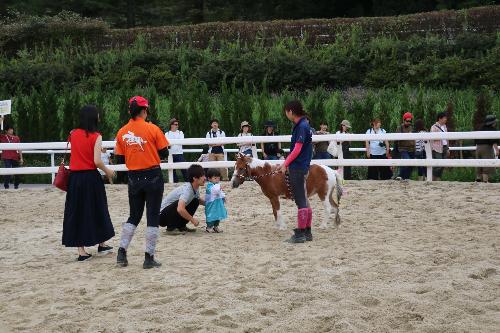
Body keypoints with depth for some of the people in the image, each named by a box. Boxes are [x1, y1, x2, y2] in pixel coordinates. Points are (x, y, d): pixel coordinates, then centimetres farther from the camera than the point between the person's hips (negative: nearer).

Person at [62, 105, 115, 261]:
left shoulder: (73, 134, 3)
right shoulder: (96, 136, -10)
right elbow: (97, 161, -15)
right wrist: (108, 172, 1)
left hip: (74, 177, 3)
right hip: (91, 177, -3)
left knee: (76, 212, 7)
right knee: (97, 210, 14)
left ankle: (81, 251, 7)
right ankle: (101, 244, 28)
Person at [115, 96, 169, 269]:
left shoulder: (122, 132, 1)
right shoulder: (152, 129, -10)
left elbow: (121, 157, 6)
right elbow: (164, 153, -6)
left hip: (134, 178, 4)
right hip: (153, 176, -4)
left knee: (134, 216, 18)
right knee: (153, 217, 4)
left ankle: (122, 252, 12)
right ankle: (149, 258, 5)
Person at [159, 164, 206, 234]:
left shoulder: (195, 188, 0)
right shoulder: (187, 189, -28)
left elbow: (200, 200, 24)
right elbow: (180, 209, -41)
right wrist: (192, 220, -26)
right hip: (162, 216, -9)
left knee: (195, 201, 4)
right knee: (180, 204, -32)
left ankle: (181, 226, 8)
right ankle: (171, 228, -14)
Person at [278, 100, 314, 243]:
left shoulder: (301, 127, -17)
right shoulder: (303, 125, 13)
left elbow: (297, 150, -20)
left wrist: (285, 164, -12)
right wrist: (287, 162, 20)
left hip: (298, 168, -10)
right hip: (301, 167, 10)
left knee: (301, 200, -5)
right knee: (303, 200, 14)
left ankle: (300, 234, 0)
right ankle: (307, 232, 22)